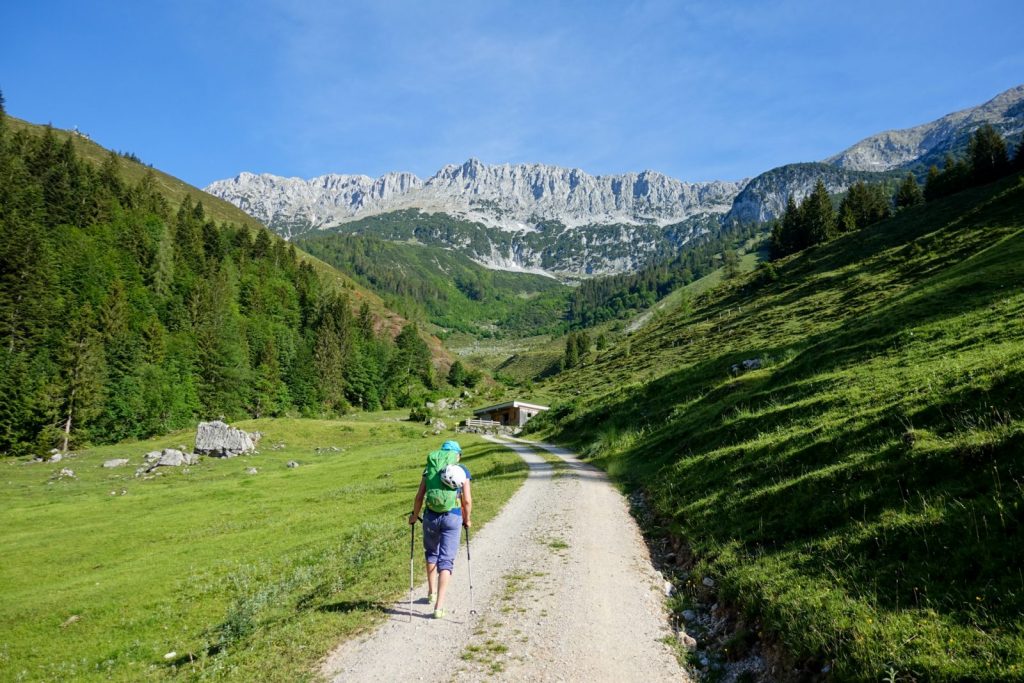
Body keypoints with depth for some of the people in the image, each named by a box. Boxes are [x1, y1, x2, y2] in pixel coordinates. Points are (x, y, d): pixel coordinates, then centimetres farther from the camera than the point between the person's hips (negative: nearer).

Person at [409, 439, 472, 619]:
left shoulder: (430, 468, 9)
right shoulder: (462, 470, 4)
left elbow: (419, 496, 6)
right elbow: (467, 500, -1)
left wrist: (414, 516, 20)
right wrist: (467, 520, 15)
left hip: (431, 516, 2)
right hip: (453, 518, -2)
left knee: (431, 554, 25)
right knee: (446, 561, 2)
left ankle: (432, 593, 39)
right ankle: (439, 606, -3)